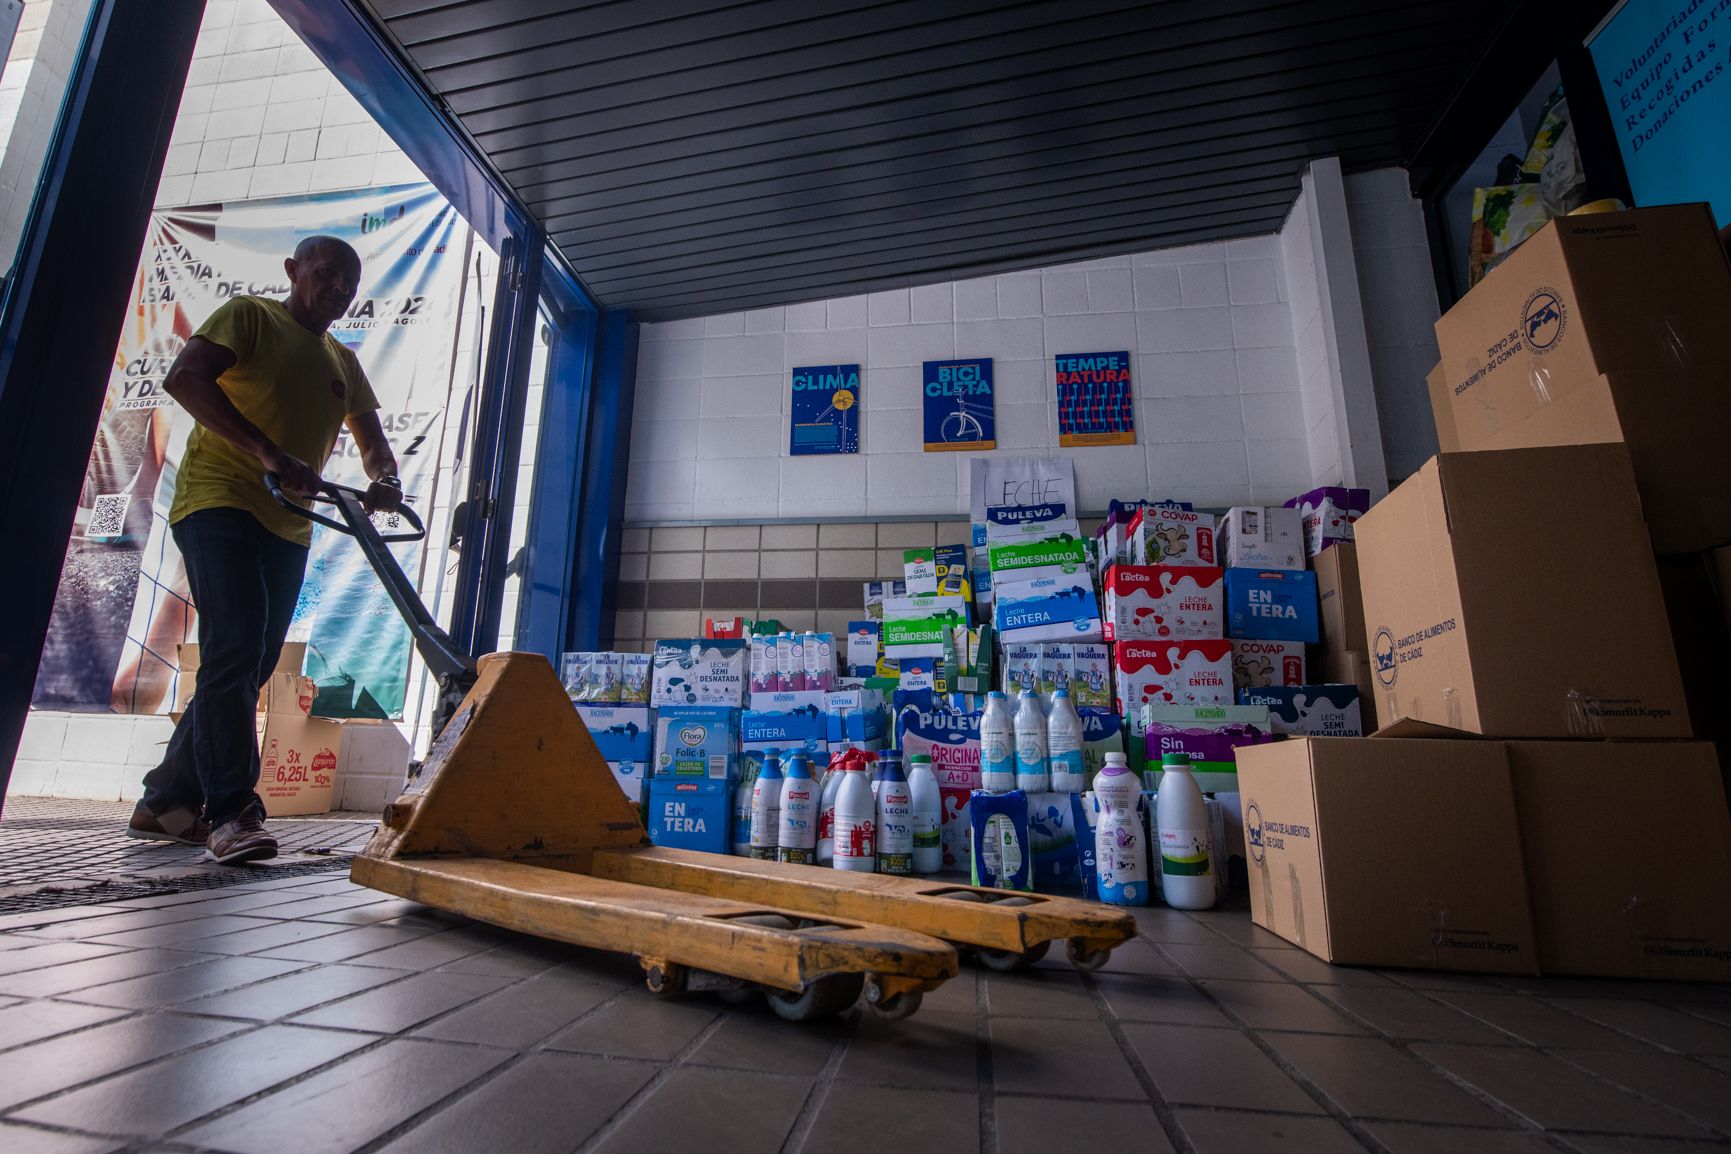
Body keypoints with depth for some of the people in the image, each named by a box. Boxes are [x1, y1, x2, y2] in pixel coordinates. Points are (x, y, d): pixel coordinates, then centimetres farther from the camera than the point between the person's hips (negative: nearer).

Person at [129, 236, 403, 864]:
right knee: (236, 645, -20)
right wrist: (270, 453, -26)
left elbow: (373, 442, 21)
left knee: (249, 667, 7)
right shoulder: (250, 317, 3)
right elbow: (186, 377, -13)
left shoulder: (344, 364, 21)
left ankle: (165, 801, 19)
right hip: (220, 503, -7)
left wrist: (385, 481, -4)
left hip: (289, 528, 7)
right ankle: (231, 810, -19)